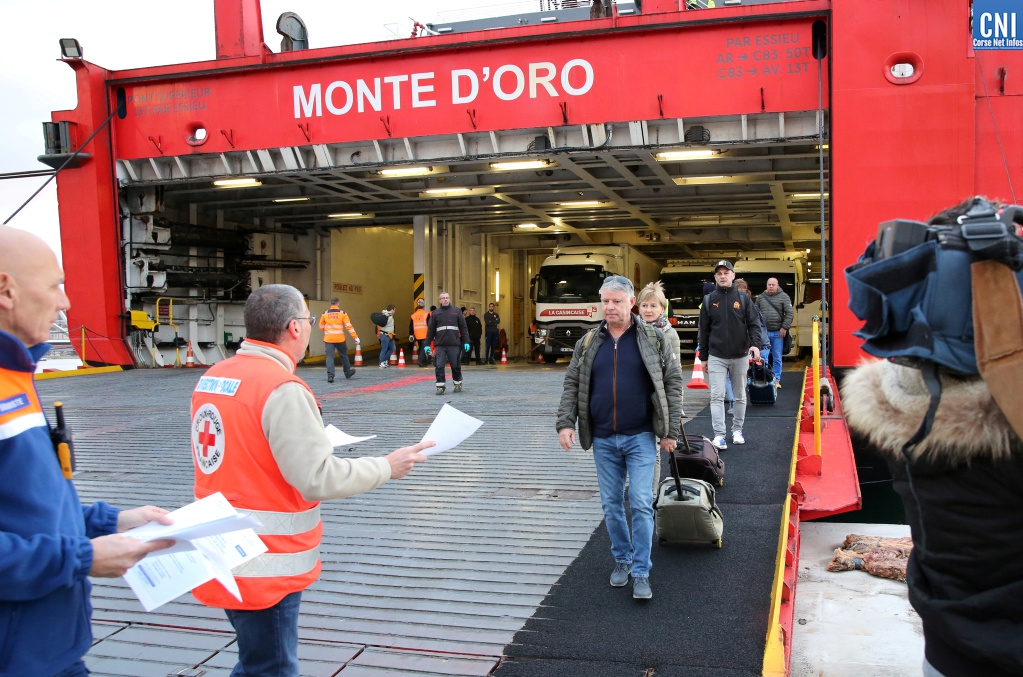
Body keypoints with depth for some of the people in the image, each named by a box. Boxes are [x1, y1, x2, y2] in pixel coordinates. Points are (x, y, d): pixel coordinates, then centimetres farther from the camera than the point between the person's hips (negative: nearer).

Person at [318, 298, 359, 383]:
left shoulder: (325, 314, 4)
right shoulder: (342, 313, -2)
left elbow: (321, 327, 12)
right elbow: (349, 326, -6)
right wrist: (356, 337, -5)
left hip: (328, 339, 1)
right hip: (340, 339, -1)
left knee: (330, 356, -1)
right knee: (344, 355, 16)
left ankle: (330, 376, -14)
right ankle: (347, 373, 32)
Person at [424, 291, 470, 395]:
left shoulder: (457, 312, 7)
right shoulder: (435, 313, 10)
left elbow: (463, 327, 6)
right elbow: (430, 330, 10)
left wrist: (466, 342, -1)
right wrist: (427, 344, 5)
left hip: (454, 344, -1)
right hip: (440, 345, 1)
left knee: (456, 366, 7)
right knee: (439, 366, -4)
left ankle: (458, 384, 24)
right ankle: (440, 386, 3)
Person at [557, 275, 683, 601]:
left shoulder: (653, 339, -2)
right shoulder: (588, 343, 5)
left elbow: (672, 383, 0)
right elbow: (572, 385, 10)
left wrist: (670, 430, -4)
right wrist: (565, 423, -1)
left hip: (640, 437, -3)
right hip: (603, 439, 3)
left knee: (641, 504, -4)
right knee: (611, 504, 11)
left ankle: (641, 572, 6)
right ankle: (621, 559, 30)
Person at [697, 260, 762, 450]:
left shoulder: (743, 298, 2)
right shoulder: (709, 300, 3)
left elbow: (753, 324, -1)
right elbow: (704, 330, 6)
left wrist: (755, 344, -19)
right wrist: (703, 357, 6)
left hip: (740, 356, 1)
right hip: (716, 357, -1)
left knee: (740, 396, 11)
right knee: (717, 397, -7)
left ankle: (737, 430, 24)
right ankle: (719, 435, -7)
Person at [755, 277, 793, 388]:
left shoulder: (783, 297, 2)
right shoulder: (760, 297, 10)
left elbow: (790, 313, -3)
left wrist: (784, 327, -10)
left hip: (778, 333, -2)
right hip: (764, 332, 2)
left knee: (777, 358, 4)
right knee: (763, 357, 1)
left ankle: (776, 380, 13)